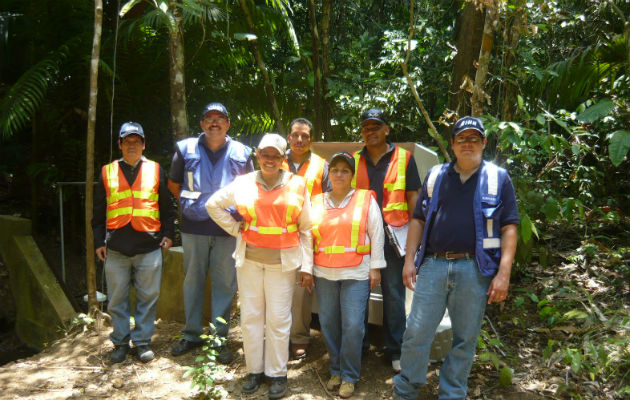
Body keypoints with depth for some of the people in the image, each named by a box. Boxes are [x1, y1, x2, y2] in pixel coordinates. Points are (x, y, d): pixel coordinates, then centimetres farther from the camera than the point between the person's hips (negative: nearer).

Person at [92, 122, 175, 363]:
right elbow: (98, 212, 12)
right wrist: (99, 241, 7)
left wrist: (168, 233, 4)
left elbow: (167, 207, 11)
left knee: (148, 297, 4)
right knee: (117, 298, 8)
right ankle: (121, 342, 22)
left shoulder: (155, 171, 9)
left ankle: (142, 341, 18)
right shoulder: (107, 172, 10)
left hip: (149, 246, -1)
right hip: (116, 248, 1)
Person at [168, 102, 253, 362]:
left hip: (227, 229, -1)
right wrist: (189, 204, 8)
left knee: (224, 283, 3)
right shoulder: (185, 149, 6)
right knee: (193, 281, 10)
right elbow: (173, 184, 18)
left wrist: (239, 212, 5)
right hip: (194, 227, 1)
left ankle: (221, 338, 15)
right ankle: (192, 334, 24)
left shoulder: (241, 153, 6)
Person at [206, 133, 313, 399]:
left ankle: (277, 373, 19)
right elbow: (213, 205, 14)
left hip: (282, 262, -1)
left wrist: (306, 266, 0)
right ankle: (255, 370, 26)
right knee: (250, 316, 9)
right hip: (249, 259, 2)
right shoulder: (243, 184, 3)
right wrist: (236, 229, 5)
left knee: (278, 318, 2)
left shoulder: (297, 185, 2)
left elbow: (306, 230, 3)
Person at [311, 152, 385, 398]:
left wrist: (375, 267, -2)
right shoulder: (317, 202, 10)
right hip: (324, 274, 3)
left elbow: (376, 234, 1)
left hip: (356, 274, -3)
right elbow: (309, 236, 12)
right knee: (328, 324, 8)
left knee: (352, 325, -3)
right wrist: (307, 268, 9)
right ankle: (336, 371, 26)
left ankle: (349, 377, 14)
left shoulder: (366, 199, 1)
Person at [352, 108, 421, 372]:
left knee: (394, 294, 4)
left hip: (392, 235, -2)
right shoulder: (353, 160, 11)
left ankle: (395, 351, 17)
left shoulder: (403, 158, 4)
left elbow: (413, 197, 2)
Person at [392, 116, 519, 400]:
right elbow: (418, 220, 13)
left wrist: (503, 273, -7)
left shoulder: (498, 178, 6)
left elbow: (509, 228, 2)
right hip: (433, 265, 1)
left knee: (465, 339, 9)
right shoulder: (435, 176, 12)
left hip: (474, 270, -1)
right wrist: (409, 260, 5)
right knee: (416, 333, 2)